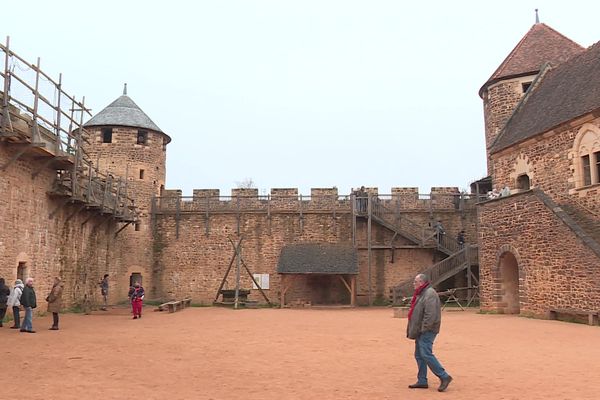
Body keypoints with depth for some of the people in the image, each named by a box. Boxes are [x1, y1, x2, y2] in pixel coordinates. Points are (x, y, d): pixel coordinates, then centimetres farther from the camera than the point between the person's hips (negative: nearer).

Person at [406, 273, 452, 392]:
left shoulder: (429, 294, -16)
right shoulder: (421, 293, 17)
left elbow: (430, 314, -25)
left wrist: (424, 328, -22)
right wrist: (414, 329, 19)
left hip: (427, 331, -11)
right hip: (420, 331, 11)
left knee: (426, 354, -13)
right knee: (419, 355, 12)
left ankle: (444, 377, -4)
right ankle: (422, 381, 18)